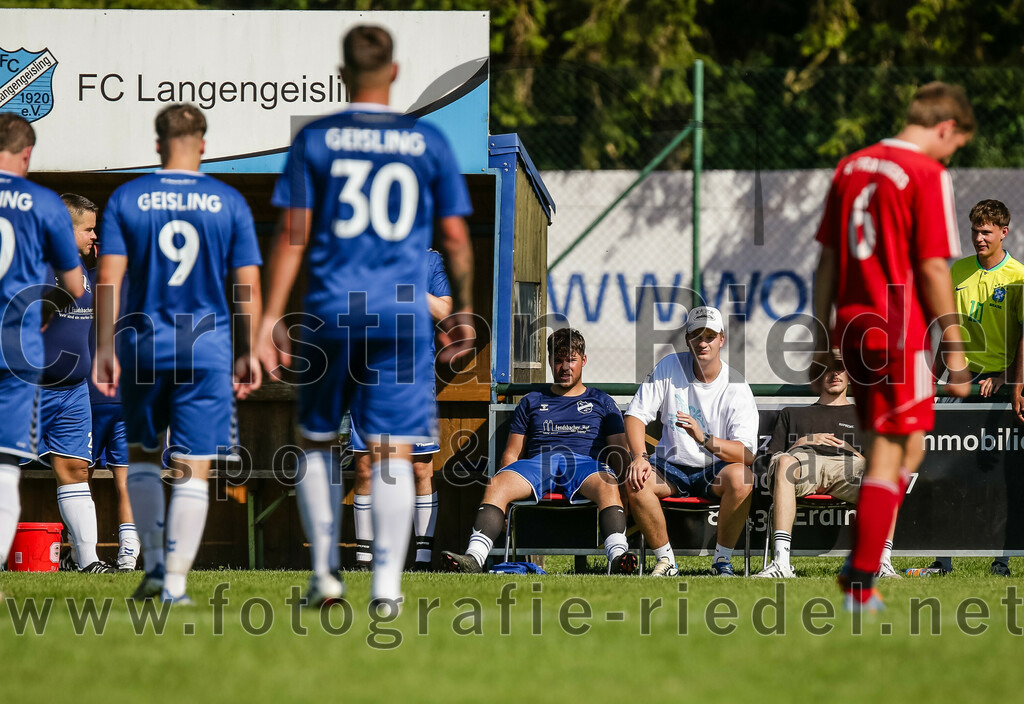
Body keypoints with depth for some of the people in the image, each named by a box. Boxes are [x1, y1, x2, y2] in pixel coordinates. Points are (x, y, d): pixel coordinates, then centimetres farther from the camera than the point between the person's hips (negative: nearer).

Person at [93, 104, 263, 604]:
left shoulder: (126, 199, 1)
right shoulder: (229, 203, 2)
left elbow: (108, 280, -4)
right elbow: (248, 286, 1)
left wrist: (105, 350, -1)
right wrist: (248, 352, 8)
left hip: (144, 344, 1)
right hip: (208, 349, -1)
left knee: (142, 454, 19)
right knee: (193, 469, 2)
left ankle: (153, 563, 12)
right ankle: (175, 581, -3)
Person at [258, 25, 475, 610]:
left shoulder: (315, 140, 1)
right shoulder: (429, 143, 3)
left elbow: (293, 235, -1)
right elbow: (456, 236, 6)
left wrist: (272, 318, 1)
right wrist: (464, 311, 17)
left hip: (331, 314, 0)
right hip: (403, 315, 0)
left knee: (317, 441, 16)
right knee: (393, 452, 0)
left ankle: (326, 572, 12)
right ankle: (387, 585, -6)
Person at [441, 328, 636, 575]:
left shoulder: (601, 402, 25)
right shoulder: (532, 402, 28)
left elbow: (618, 452, 18)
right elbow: (512, 453, 23)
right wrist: (505, 487, 3)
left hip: (585, 463, -1)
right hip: (539, 461, 2)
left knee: (606, 485, -39)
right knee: (496, 484, -31)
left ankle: (617, 556, -60)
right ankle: (474, 557, -49)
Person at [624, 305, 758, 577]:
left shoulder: (736, 388, -11)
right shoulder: (670, 367, -3)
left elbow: (747, 453, -20)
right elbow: (636, 414, -4)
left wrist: (704, 439, -37)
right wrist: (640, 457, -23)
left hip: (716, 470, -2)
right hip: (672, 466, 2)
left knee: (740, 478, -35)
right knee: (635, 481, -28)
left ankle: (722, 561, -18)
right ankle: (665, 561, -14)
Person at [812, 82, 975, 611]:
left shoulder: (851, 167, 12)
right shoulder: (927, 174, -10)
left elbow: (827, 261, 14)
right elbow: (933, 269, -13)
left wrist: (822, 342, 18)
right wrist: (955, 350, -9)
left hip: (853, 327, 7)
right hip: (900, 333, -7)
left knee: (907, 448, 20)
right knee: (888, 456, -1)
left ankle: (862, 563, 14)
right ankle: (860, 583, -2)